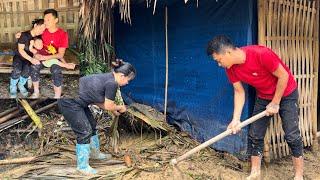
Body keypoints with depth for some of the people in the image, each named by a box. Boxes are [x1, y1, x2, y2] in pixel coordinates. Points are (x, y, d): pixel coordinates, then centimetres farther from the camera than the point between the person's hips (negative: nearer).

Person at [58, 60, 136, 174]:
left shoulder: (108, 78, 9)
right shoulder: (112, 83, -20)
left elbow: (96, 99, 15)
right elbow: (108, 106, -10)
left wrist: (113, 110, 17)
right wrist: (120, 108, 9)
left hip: (75, 99, 10)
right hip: (69, 103, -10)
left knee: (92, 125, 21)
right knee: (84, 132, -2)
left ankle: (95, 153, 40)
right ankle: (82, 166, 13)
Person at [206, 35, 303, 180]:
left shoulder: (261, 54, -35)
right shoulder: (231, 68, -15)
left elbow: (284, 76, -23)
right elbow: (239, 92, -5)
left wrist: (275, 103, -16)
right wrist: (236, 119, -13)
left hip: (286, 94, -5)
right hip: (263, 97, 6)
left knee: (292, 135, -6)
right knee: (254, 135, 4)